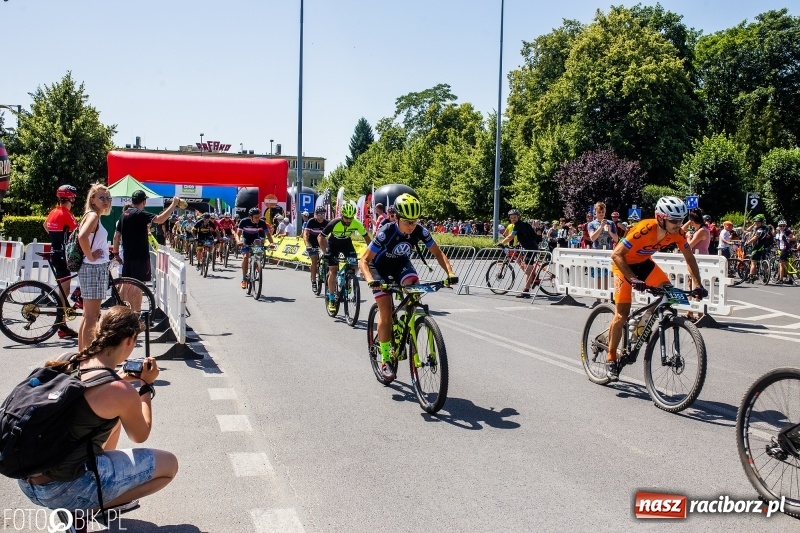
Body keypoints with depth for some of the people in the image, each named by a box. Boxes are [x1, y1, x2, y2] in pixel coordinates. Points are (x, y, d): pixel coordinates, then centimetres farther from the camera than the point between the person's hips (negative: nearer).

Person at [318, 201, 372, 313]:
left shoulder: (357, 224, -27)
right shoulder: (334, 223, -33)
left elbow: (366, 236, -11)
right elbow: (321, 238, -24)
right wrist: (325, 253, -33)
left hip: (346, 243, 3)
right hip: (333, 243, -3)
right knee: (333, 271, -11)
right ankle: (331, 300, -3)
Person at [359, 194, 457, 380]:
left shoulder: (420, 232, -24)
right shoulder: (386, 233, -33)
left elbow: (438, 253, -12)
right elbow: (364, 260, -30)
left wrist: (450, 272, -28)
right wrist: (370, 280, -48)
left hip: (401, 265, 3)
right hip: (380, 268, -3)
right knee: (386, 311, -13)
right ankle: (385, 359, -1)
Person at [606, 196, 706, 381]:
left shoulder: (677, 233, -18)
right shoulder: (645, 229, -36)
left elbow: (689, 258, -4)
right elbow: (616, 255, -37)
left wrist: (698, 285, -14)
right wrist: (633, 279, -46)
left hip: (644, 262, 6)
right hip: (624, 263, -6)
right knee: (622, 314, -11)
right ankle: (611, 359, 0)